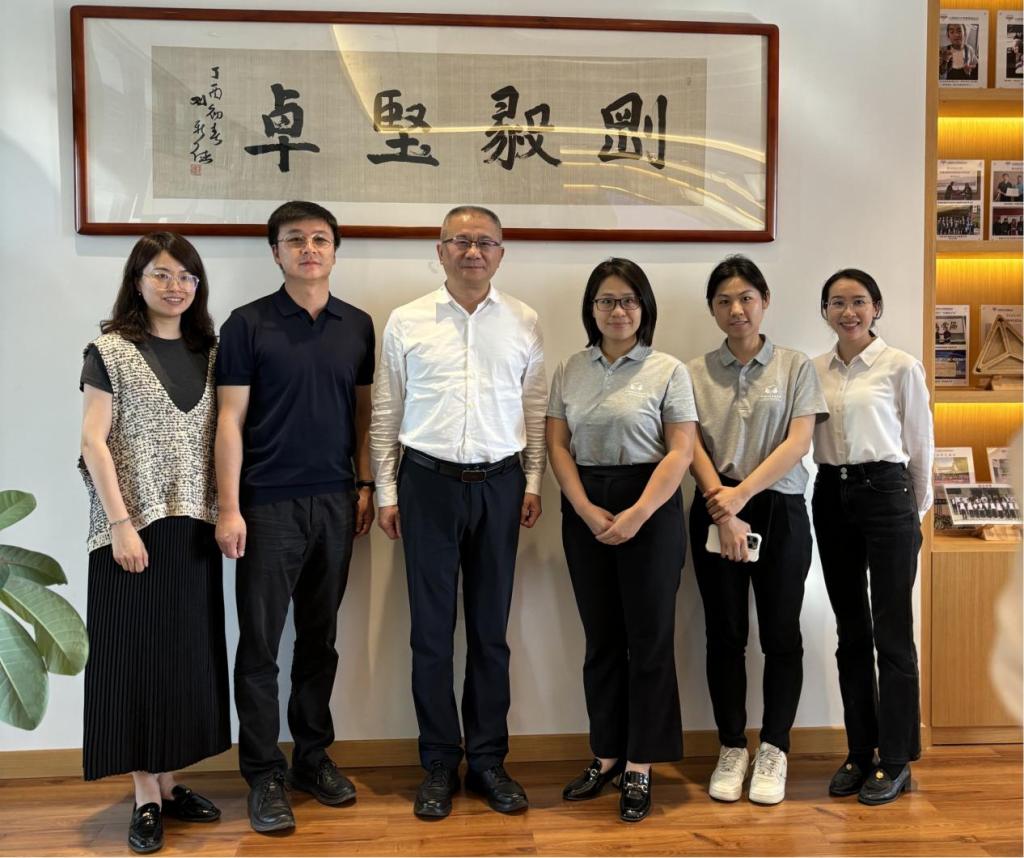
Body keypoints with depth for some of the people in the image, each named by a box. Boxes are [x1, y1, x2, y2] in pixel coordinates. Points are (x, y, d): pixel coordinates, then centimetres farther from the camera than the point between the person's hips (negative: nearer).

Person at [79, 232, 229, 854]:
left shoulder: (208, 352, 10)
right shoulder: (111, 350, -3)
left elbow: (219, 437, 10)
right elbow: (93, 442, -8)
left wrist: (224, 512, 2)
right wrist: (121, 523, -14)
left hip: (193, 525, 5)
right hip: (134, 525, -4)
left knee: (187, 653, 10)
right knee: (137, 653, 3)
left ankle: (170, 783, 24)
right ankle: (146, 797, 15)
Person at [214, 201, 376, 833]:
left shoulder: (357, 325, 8)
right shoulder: (248, 324, -3)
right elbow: (230, 420, -5)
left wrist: (365, 485, 6)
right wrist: (229, 508, -10)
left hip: (335, 502, 4)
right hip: (268, 504, -3)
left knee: (321, 638, 13)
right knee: (261, 643, 3)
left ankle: (314, 756, 27)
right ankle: (265, 775, 16)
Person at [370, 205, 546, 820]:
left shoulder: (524, 323, 5)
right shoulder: (406, 322, 1)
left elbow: (536, 409, 9)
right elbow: (386, 414, 5)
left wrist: (534, 482, 5)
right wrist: (387, 491, 3)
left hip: (499, 485, 1)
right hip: (428, 484, -1)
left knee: (491, 630, 10)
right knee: (432, 631, 6)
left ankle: (488, 759, 24)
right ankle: (440, 764, 20)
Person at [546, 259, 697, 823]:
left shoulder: (668, 371, -2)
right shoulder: (569, 371, 8)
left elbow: (680, 453, -7)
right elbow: (558, 446, 4)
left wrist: (637, 515, -17)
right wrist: (587, 511, -9)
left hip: (650, 507, -3)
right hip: (585, 510, 3)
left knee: (648, 638, 2)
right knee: (601, 638, 11)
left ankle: (640, 767, 13)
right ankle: (606, 755, 23)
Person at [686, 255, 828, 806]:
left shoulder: (795, 367, 3)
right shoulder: (696, 373, 6)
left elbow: (797, 443, -7)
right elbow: (693, 447, -2)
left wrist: (742, 493, -16)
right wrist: (722, 511, -14)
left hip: (779, 510, -1)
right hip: (715, 512, 1)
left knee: (780, 634, 4)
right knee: (725, 635, 7)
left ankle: (773, 751, 18)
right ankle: (731, 750, 20)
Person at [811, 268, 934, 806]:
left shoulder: (901, 367, -4)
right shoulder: (814, 370, 7)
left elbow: (920, 445, 1)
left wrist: (915, 512, 6)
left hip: (885, 495, -4)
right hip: (830, 498, 4)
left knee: (891, 633, 1)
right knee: (850, 631, 11)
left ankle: (895, 760, 14)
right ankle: (860, 752, 22)